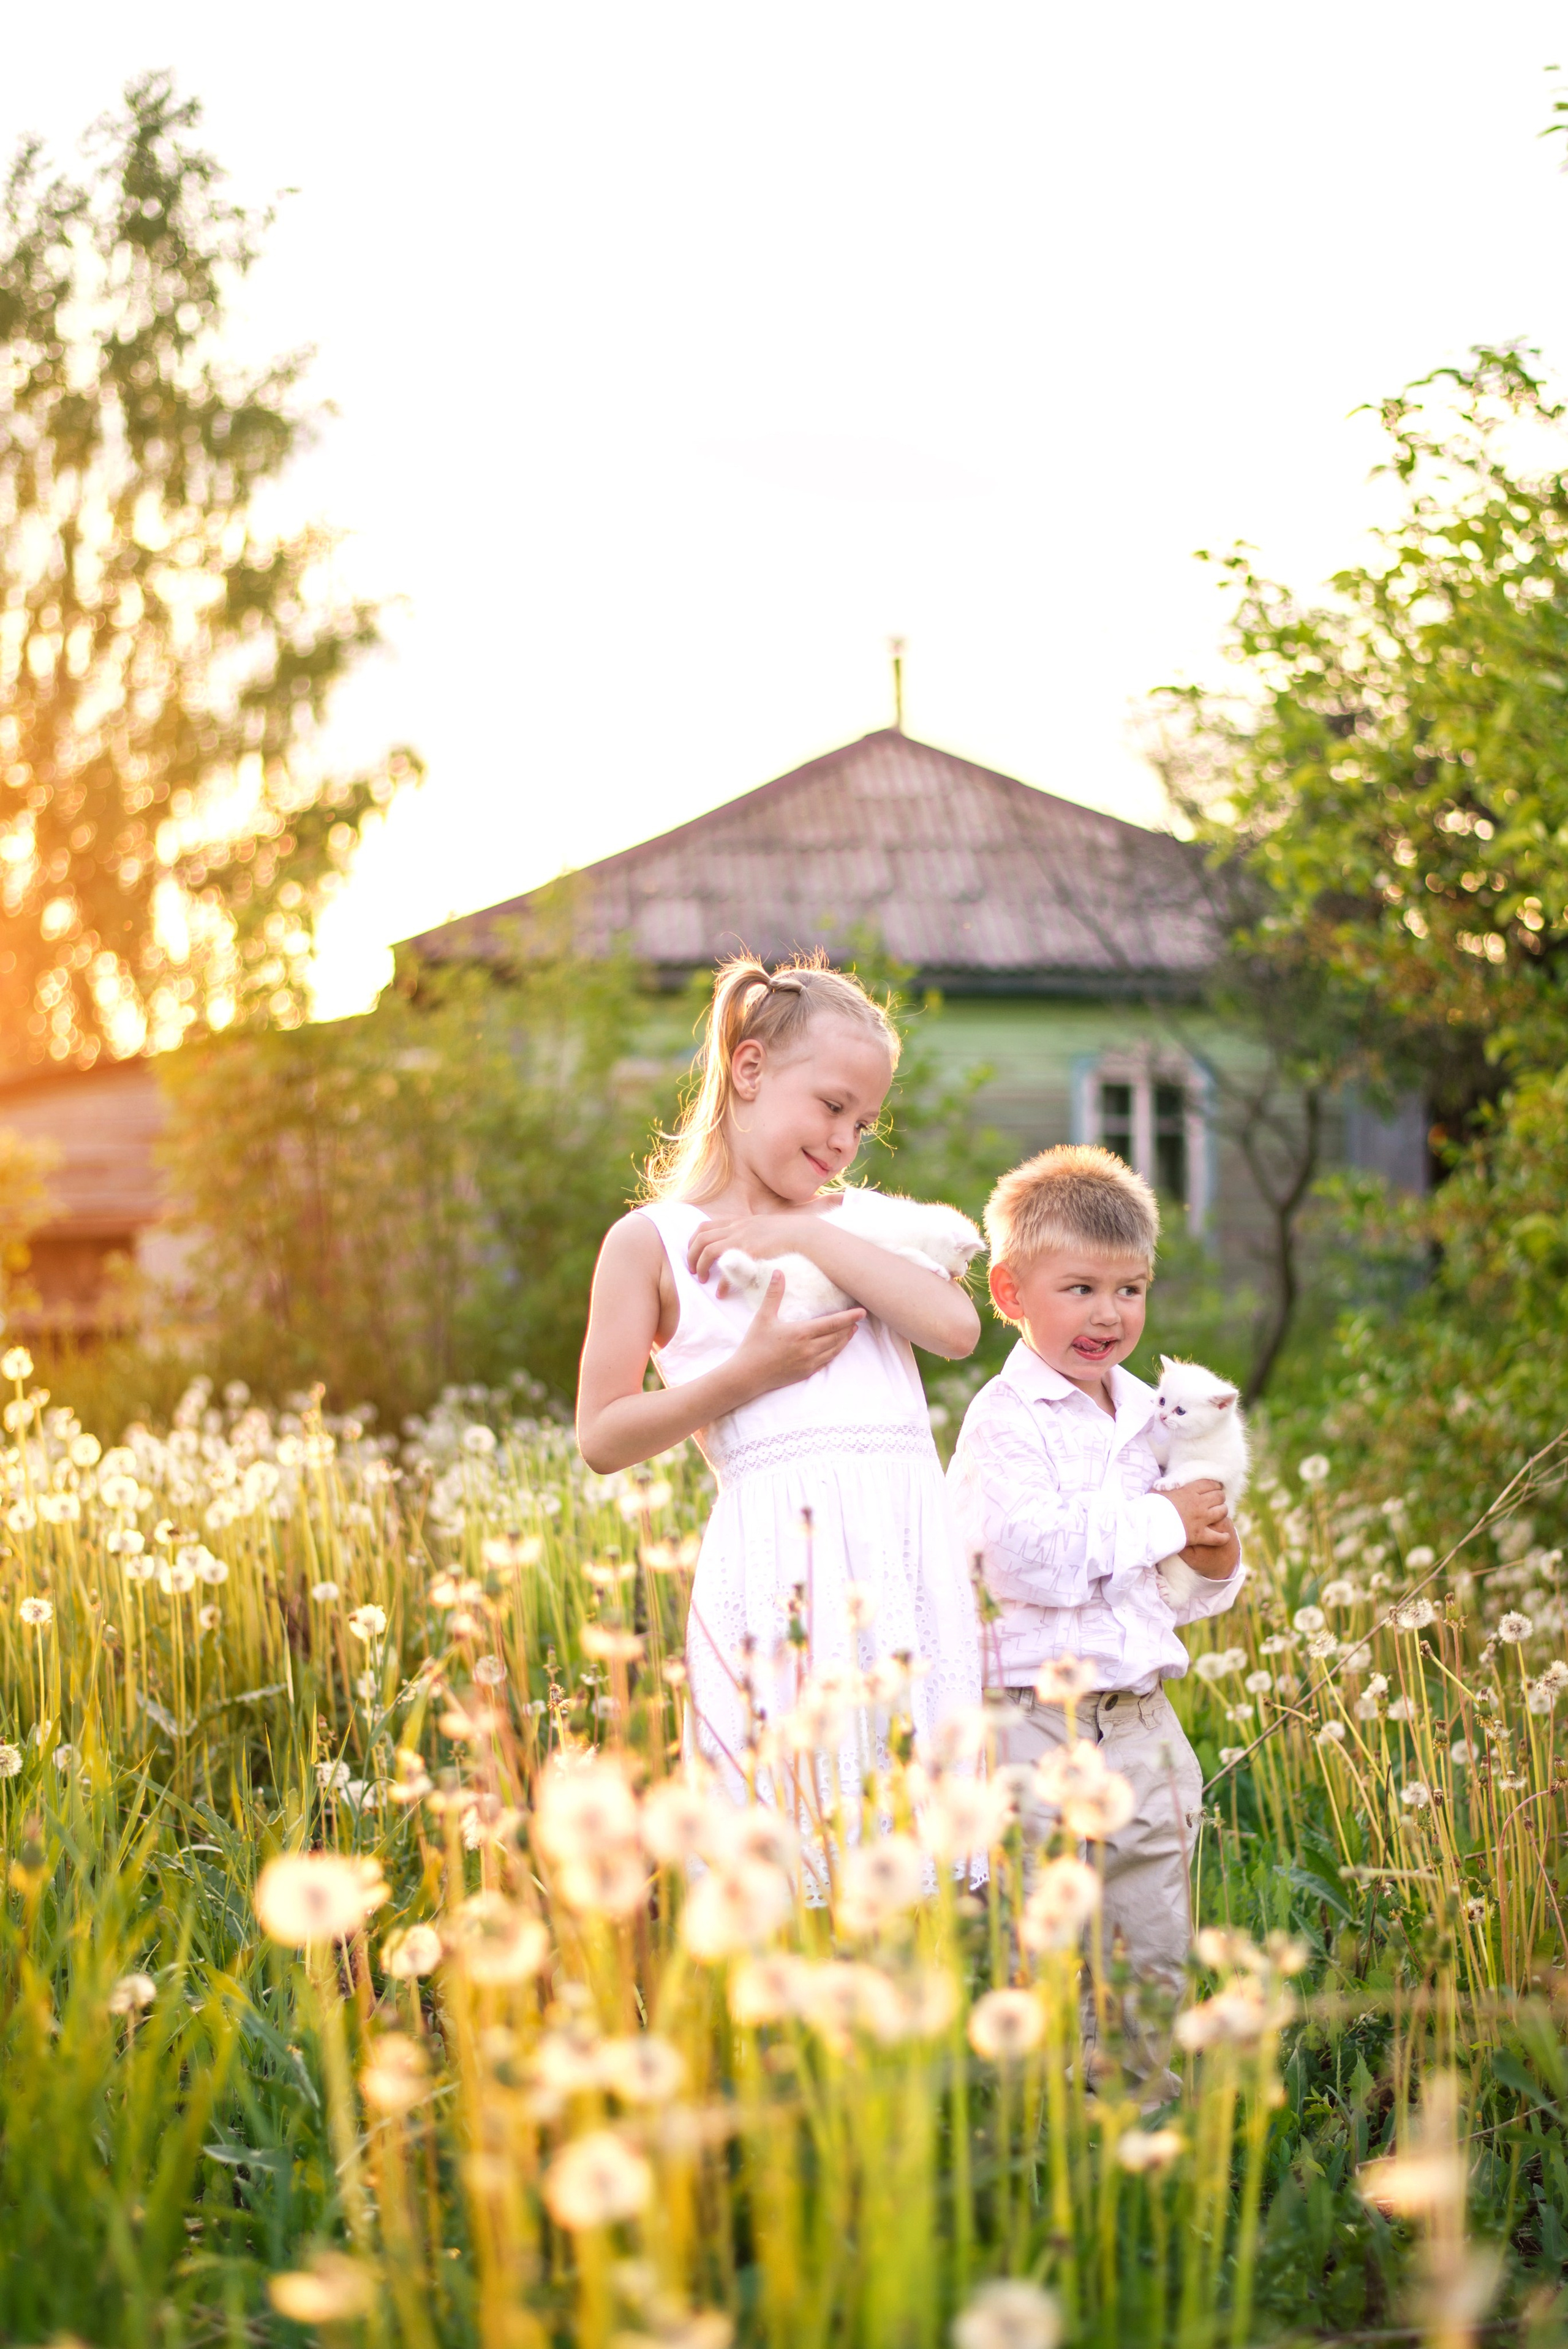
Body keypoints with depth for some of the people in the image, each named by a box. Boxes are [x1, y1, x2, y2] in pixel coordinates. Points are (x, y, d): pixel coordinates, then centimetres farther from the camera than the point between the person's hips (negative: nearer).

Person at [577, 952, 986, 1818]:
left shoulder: (860, 1225, 18)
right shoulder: (653, 1242, 6)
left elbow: (956, 1327, -2)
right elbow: (602, 1438, 2)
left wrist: (811, 1236, -6)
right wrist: (745, 1376, -9)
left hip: (910, 1547, 4)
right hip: (782, 1556, -4)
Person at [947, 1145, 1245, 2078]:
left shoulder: (1150, 1417, 12)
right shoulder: (1006, 1418, -9)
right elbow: (1030, 1557, -24)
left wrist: (1214, 1565, -3)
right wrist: (1162, 1522, -15)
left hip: (1144, 1719, 7)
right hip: (1043, 1723, -7)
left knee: (1162, 1953, 14)